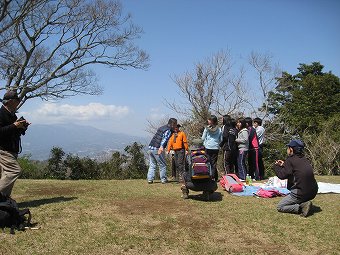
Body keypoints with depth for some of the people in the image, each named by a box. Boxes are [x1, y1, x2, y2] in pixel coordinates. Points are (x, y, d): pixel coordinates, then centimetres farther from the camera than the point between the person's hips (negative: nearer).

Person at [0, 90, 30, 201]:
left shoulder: (12, 115, 18)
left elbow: (19, 132, 26)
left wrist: (23, 127, 6)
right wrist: (14, 126, -22)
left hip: (11, 150, 10)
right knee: (15, 170, -19)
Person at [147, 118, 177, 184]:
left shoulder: (162, 127, 17)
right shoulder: (168, 130, -9)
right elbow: (165, 138, -27)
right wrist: (161, 146, -41)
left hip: (150, 147, 8)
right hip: (157, 149, -8)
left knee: (152, 165, 13)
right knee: (162, 165, 5)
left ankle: (150, 179, 9)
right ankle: (163, 179, 10)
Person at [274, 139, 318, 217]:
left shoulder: (290, 160, -10)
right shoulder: (304, 159, 10)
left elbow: (282, 176, -12)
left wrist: (276, 166, 5)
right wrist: (284, 165, 23)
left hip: (301, 193, -8)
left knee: (280, 207, 6)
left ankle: (301, 207, -11)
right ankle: (303, 203, 13)